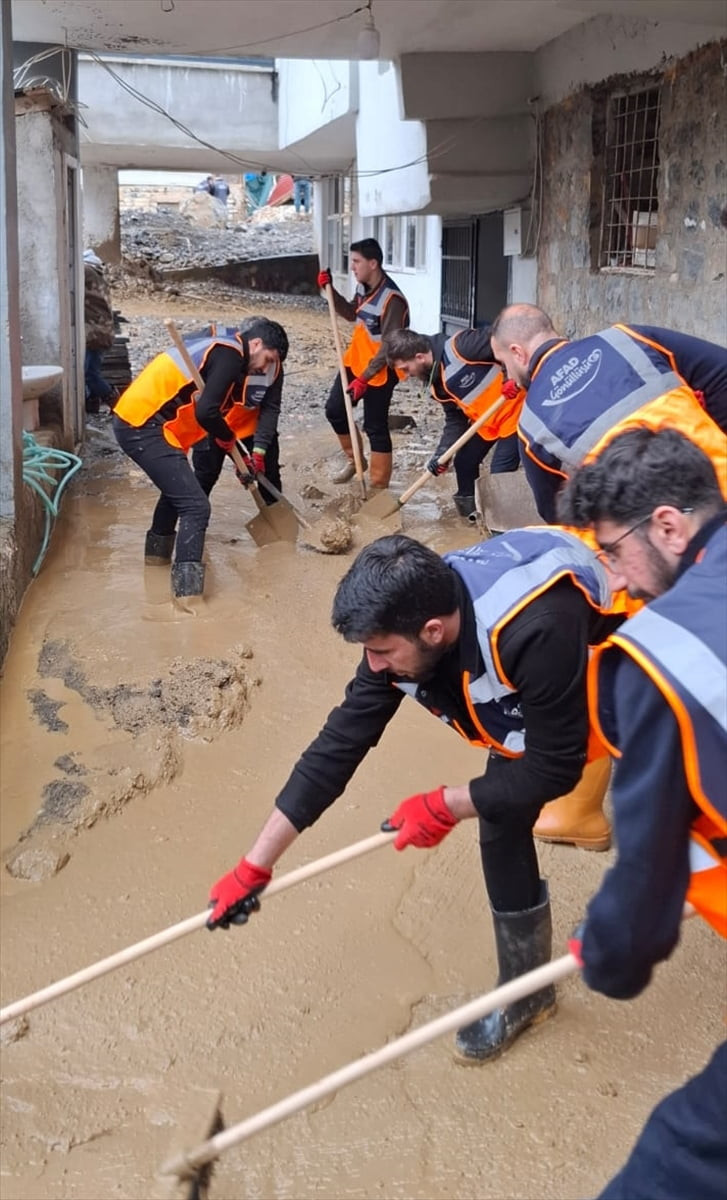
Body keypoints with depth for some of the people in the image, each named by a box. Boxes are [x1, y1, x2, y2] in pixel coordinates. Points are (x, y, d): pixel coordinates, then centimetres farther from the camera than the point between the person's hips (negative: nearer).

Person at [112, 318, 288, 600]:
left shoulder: (221, 350, 19)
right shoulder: (230, 355, -12)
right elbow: (205, 412, -23)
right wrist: (228, 438, -3)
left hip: (134, 419, 10)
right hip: (143, 425, -10)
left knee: (177, 486, 33)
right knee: (195, 506, -13)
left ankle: (158, 552, 52)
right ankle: (188, 594, -18)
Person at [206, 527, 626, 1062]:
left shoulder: (534, 630, -44)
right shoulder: (406, 628, -24)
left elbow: (555, 768, -31)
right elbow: (340, 743, -16)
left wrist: (445, 807, -21)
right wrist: (255, 866, -14)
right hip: (530, 699, 6)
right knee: (501, 828, 3)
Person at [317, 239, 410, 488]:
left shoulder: (392, 300, -27)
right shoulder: (363, 286, -1)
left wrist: (365, 377, -28)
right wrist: (330, 290, 5)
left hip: (379, 371, -8)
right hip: (355, 361, 9)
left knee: (375, 428, -1)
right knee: (335, 410, 14)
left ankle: (379, 486, 9)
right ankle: (354, 459, 34)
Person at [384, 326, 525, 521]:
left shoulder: (459, 347, -28)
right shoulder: (436, 381, 1)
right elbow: (455, 420, 4)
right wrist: (441, 454, -7)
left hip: (515, 408, -9)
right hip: (486, 418, 9)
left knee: (500, 473, -9)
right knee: (464, 462, 16)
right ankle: (469, 509, 37)